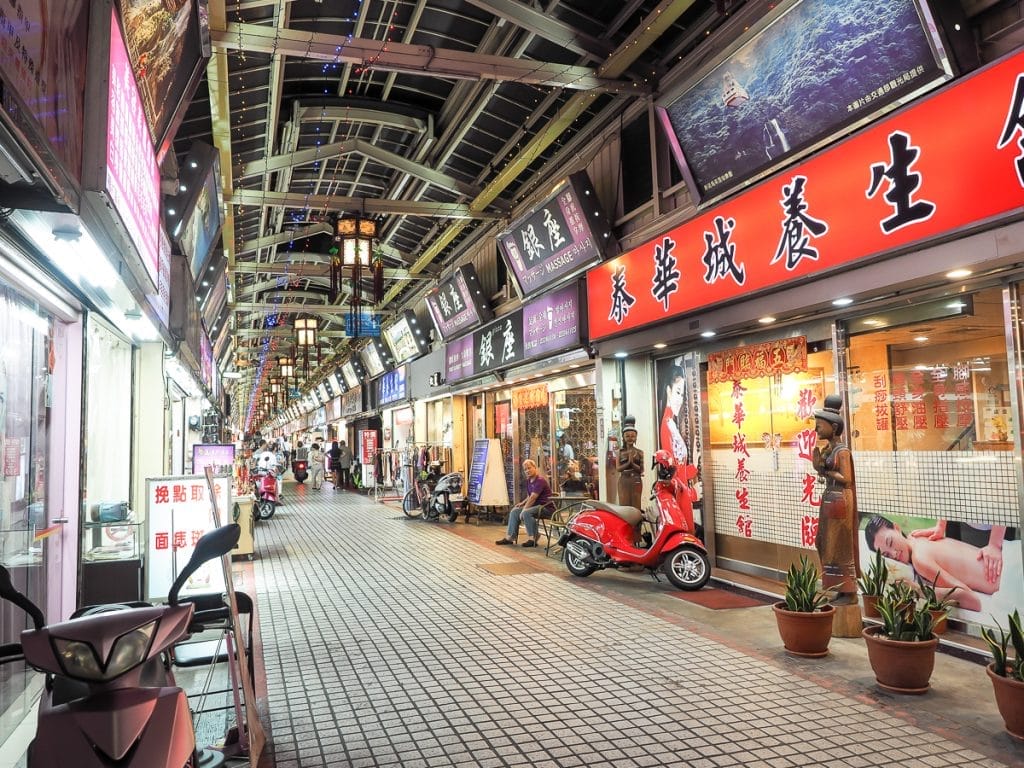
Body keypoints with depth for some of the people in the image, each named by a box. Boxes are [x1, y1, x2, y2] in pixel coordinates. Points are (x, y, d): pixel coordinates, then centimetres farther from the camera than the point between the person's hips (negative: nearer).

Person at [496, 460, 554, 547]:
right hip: (536, 505, 10)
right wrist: (522, 503, 3)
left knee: (526, 513, -33)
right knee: (514, 511, 3)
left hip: (546, 507, -10)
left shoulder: (540, 480, -18)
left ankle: (533, 539, -23)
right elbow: (529, 497, 21)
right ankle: (509, 537, 2)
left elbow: (533, 498, -23)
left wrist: (523, 510, -21)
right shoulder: (528, 481, 11)